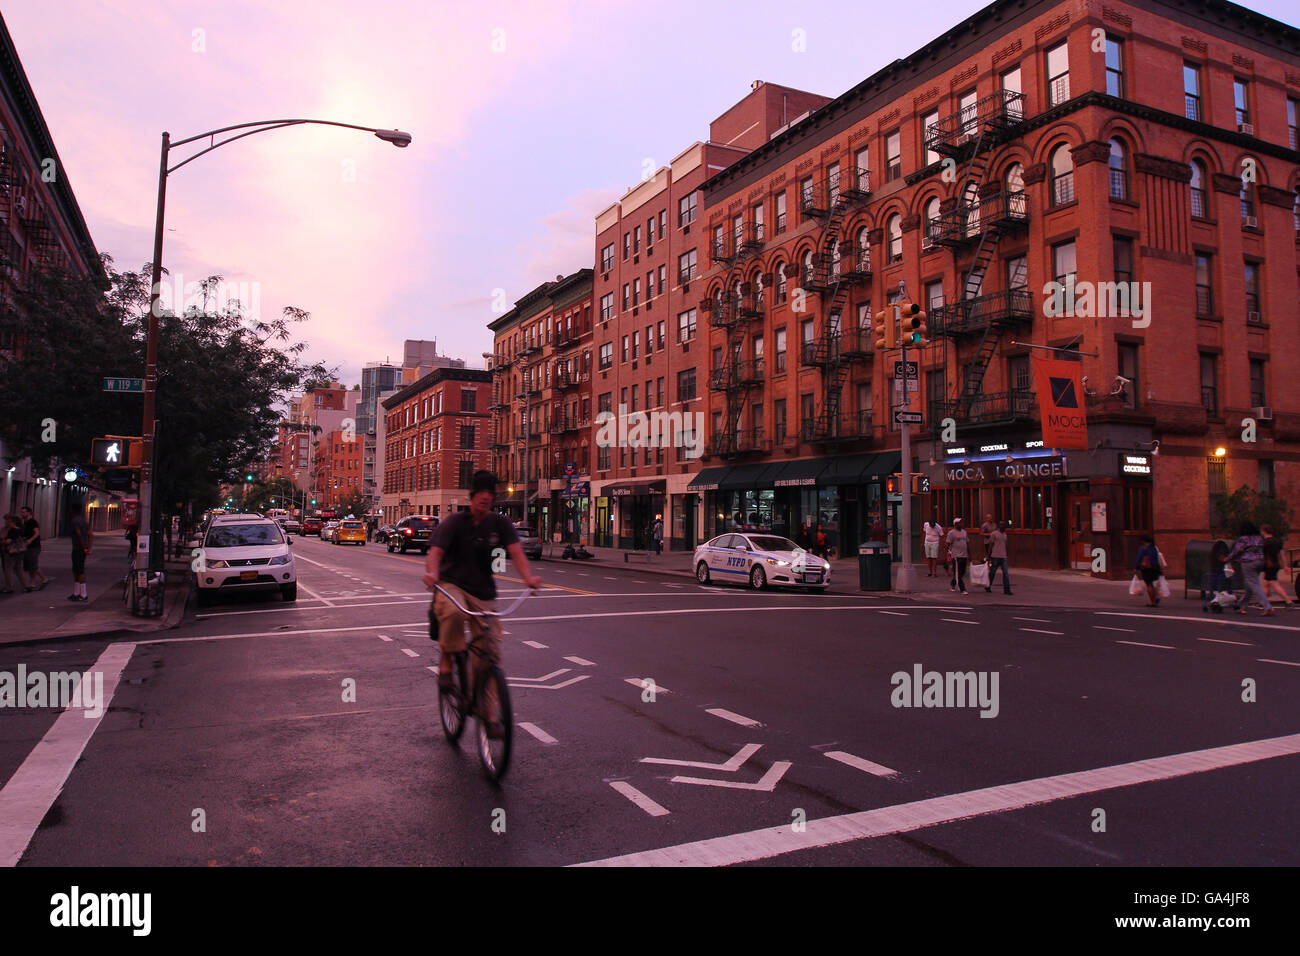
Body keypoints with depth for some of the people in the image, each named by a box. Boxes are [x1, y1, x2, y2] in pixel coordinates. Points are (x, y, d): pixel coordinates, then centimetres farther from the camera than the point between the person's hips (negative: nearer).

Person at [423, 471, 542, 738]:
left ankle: (489, 714, 8)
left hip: (483, 593, 3)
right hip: (451, 585, -2)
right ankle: (446, 662, -13)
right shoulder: (454, 522, -6)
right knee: (452, 612, -39)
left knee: (490, 652, -4)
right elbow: (435, 551, -18)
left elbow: (515, 551, -14)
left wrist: (529, 576, -34)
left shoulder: (499, 523, 0)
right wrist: (432, 573, -42)